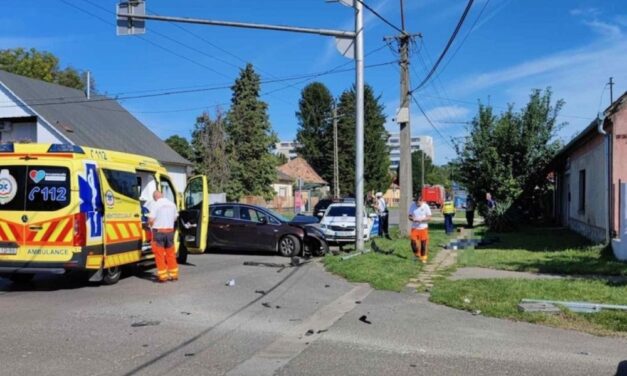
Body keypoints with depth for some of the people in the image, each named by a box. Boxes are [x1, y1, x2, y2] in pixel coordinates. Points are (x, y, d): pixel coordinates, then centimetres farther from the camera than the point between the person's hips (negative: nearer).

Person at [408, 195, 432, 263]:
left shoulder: (425, 206, -7)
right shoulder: (412, 206, 0)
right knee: (413, 242, -7)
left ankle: (423, 258, 19)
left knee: (424, 244, 3)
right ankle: (417, 254, 19)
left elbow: (429, 217, -5)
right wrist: (413, 219, -17)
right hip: (414, 228, 2)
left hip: (423, 228, -1)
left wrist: (421, 220, -21)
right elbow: (410, 216, 6)